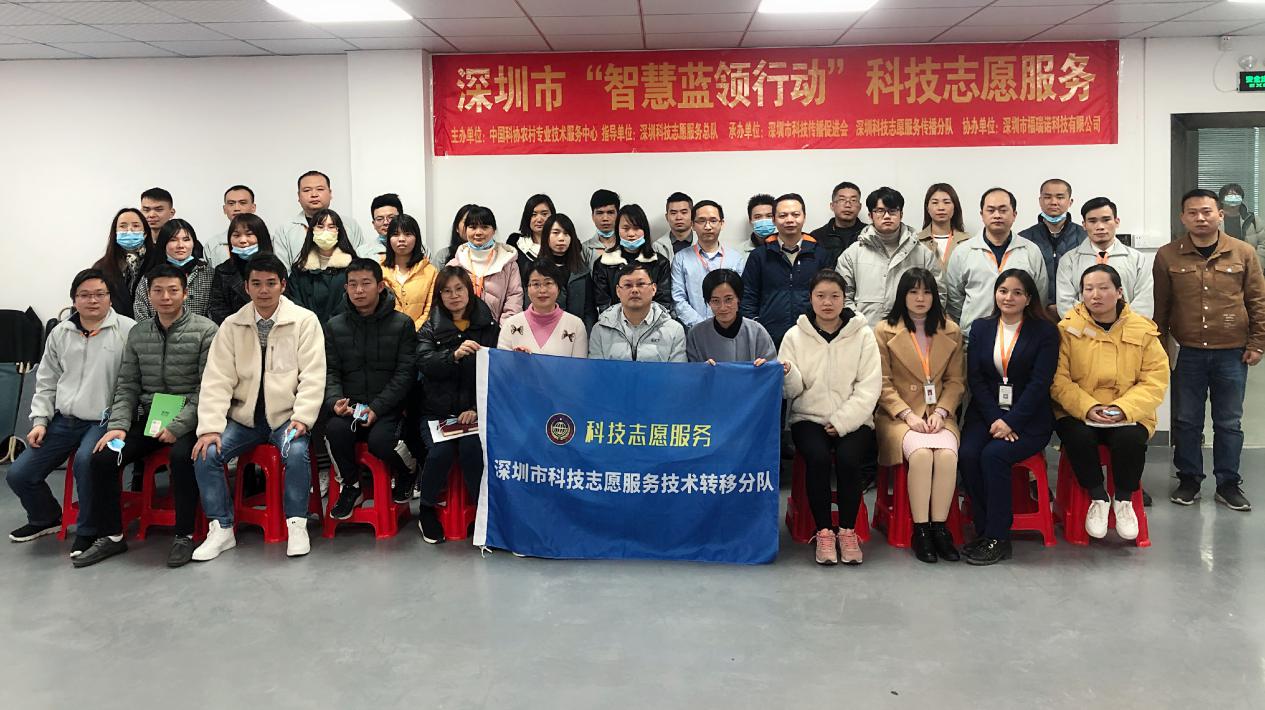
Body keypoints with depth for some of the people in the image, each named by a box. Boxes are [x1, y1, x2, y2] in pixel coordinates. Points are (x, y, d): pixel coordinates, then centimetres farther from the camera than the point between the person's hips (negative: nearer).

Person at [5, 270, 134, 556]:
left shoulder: (128, 330, -7)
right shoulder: (60, 334, 11)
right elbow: (46, 382, 17)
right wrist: (40, 421, 7)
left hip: (103, 421, -6)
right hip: (63, 420, 6)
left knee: (85, 461, -35)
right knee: (18, 475, 2)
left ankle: (88, 531, -12)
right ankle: (46, 518, 33)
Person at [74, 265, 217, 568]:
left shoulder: (205, 331, -5)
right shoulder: (137, 334, 11)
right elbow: (127, 386, 11)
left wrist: (178, 426, -18)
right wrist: (118, 425, -4)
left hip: (188, 420, -5)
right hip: (148, 418, 5)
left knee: (181, 455, -34)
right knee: (102, 457, -13)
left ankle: (184, 536, -17)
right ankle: (110, 536, 4)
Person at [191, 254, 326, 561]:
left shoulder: (305, 321, -2)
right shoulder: (231, 325, 5)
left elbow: (312, 376, -7)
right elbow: (217, 380, -1)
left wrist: (302, 417, -19)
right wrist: (210, 427, -12)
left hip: (286, 415, -3)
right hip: (244, 417, 3)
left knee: (296, 452, -31)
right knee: (206, 453, -18)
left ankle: (296, 524, -11)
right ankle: (221, 529, -3)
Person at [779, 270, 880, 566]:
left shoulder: (863, 335, 3)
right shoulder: (795, 336, 5)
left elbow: (869, 388, -2)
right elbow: (792, 389, 0)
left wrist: (841, 423, -12)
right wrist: (786, 374, -24)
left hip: (853, 420, 0)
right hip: (809, 418, 0)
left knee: (848, 458, -29)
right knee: (818, 457, -29)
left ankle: (848, 531, -9)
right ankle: (824, 532, -14)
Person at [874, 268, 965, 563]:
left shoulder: (951, 331, 13)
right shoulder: (884, 331, 4)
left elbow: (956, 381, 11)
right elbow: (883, 383, 0)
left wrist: (941, 411, -7)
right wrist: (908, 415, -12)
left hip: (939, 414, 2)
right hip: (898, 415, -2)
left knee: (947, 454, -29)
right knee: (921, 453, -32)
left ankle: (939, 526, -21)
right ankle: (920, 530, -23)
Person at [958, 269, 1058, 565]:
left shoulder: (1045, 332, 2)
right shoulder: (980, 328, 12)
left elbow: (1040, 383, -7)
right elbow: (975, 378, 4)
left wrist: (1010, 422, -16)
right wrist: (995, 419, -10)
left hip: (1028, 417, -3)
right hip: (986, 413, 3)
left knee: (994, 455, -29)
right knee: (967, 454, -25)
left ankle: (997, 538, -19)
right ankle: (985, 529, -12)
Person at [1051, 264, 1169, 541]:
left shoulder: (1142, 330, 2)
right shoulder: (1068, 329, -2)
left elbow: (1155, 381, -2)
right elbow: (1059, 379, -6)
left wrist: (1123, 409, -17)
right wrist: (1088, 407, -21)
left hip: (1127, 415, 1)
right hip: (1078, 413, 0)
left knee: (1130, 439, -31)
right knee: (1078, 437, -32)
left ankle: (1123, 500, -1)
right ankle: (1098, 498, -4)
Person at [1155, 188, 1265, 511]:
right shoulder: (1167, 256, -2)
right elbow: (1160, 306, 3)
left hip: (1232, 354, 0)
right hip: (1188, 354, 0)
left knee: (1229, 423, 8)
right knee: (1186, 421, 8)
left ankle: (1228, 484, 19)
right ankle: (1188, 480, 21)